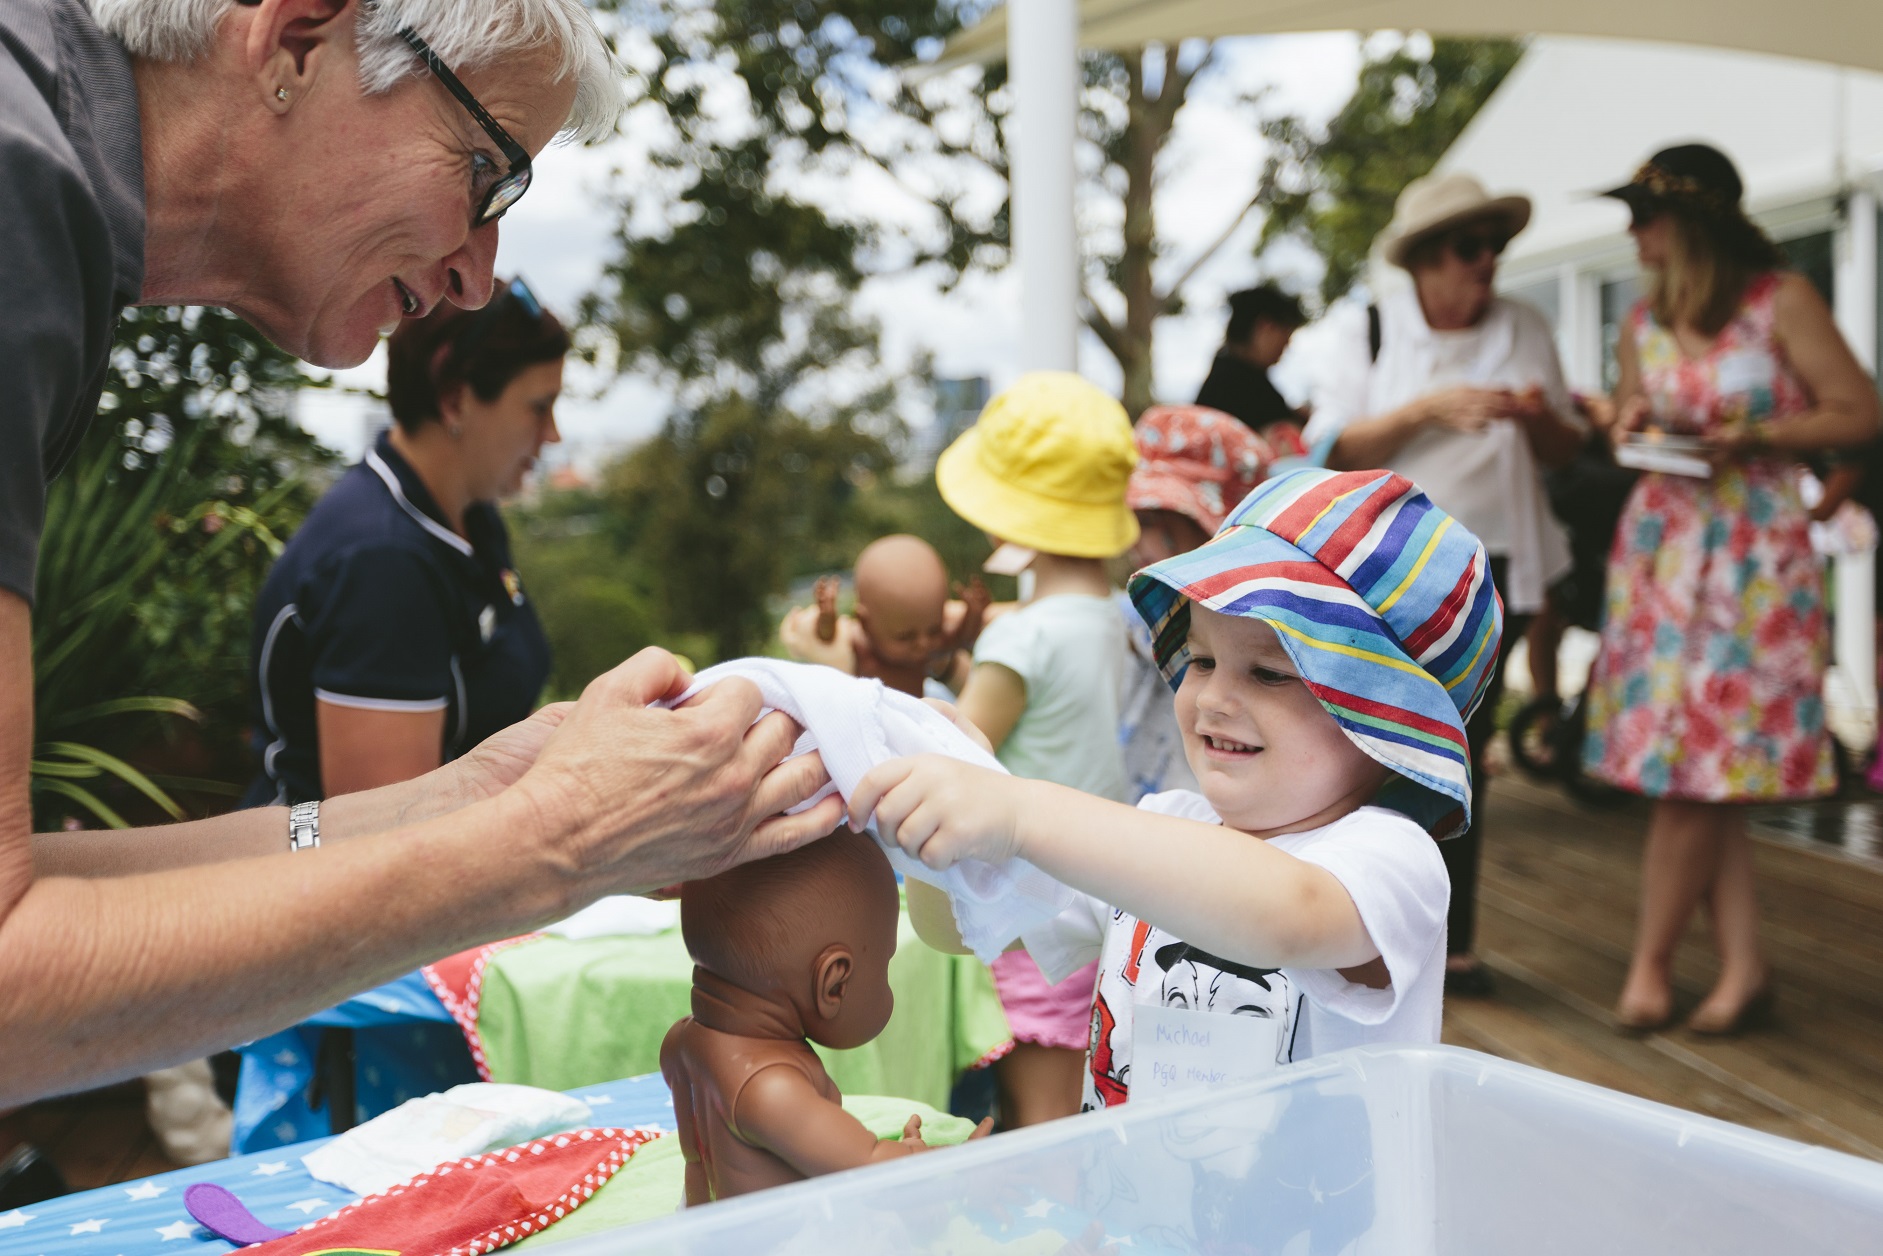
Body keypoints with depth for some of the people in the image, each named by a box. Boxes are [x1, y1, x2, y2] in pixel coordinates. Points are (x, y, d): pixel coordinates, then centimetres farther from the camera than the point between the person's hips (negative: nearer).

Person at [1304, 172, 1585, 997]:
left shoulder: (1525, 331, 8)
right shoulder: (1374, 332, 2)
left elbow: (1567, 452, 10)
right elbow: (1335, 449, -8)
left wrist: (1539, 418, -11)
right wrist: (1427, 410, -18)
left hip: (1489, 568, 2)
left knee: (1463, 758, 7)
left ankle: (1452, 940, 17)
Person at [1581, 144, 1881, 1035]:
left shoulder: (1782, 303, -5)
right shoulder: (1643, 324, 10)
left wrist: (1755, 436, -15)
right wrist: (1633, 426, -1)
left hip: (1753, 551, -5)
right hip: (1659, 543, 5)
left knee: (1693, 766, -6)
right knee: (1705, 770, 3)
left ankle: (1651, 965, 6)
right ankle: (1743, 966, 10)